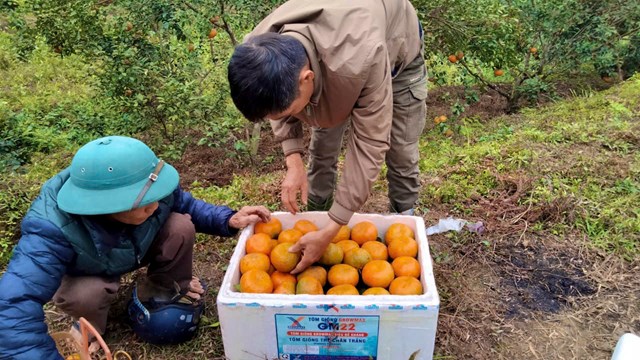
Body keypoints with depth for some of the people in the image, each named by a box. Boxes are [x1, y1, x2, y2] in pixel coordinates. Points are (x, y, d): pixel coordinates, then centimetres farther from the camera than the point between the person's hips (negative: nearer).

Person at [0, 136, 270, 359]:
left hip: (139, 248, 3)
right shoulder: (54, 230, -45)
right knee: (84, 295, -37)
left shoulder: (150, 187, -31)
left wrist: (229, 220, -25)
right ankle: (89, 329, 1)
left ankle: (172, 287, 6)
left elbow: (186, 205, -10)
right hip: (83, 272, -3)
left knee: (181, 226, -24)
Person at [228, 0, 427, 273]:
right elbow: (278, 103, -11)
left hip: (398, 49, -3)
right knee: (321, 147, 3)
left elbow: (369, 144, -41)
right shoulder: (261, 53, -34)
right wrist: (293, 162, -26)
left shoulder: (360, 60, -50)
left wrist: (331, 231, -40)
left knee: (401, 154, -4)